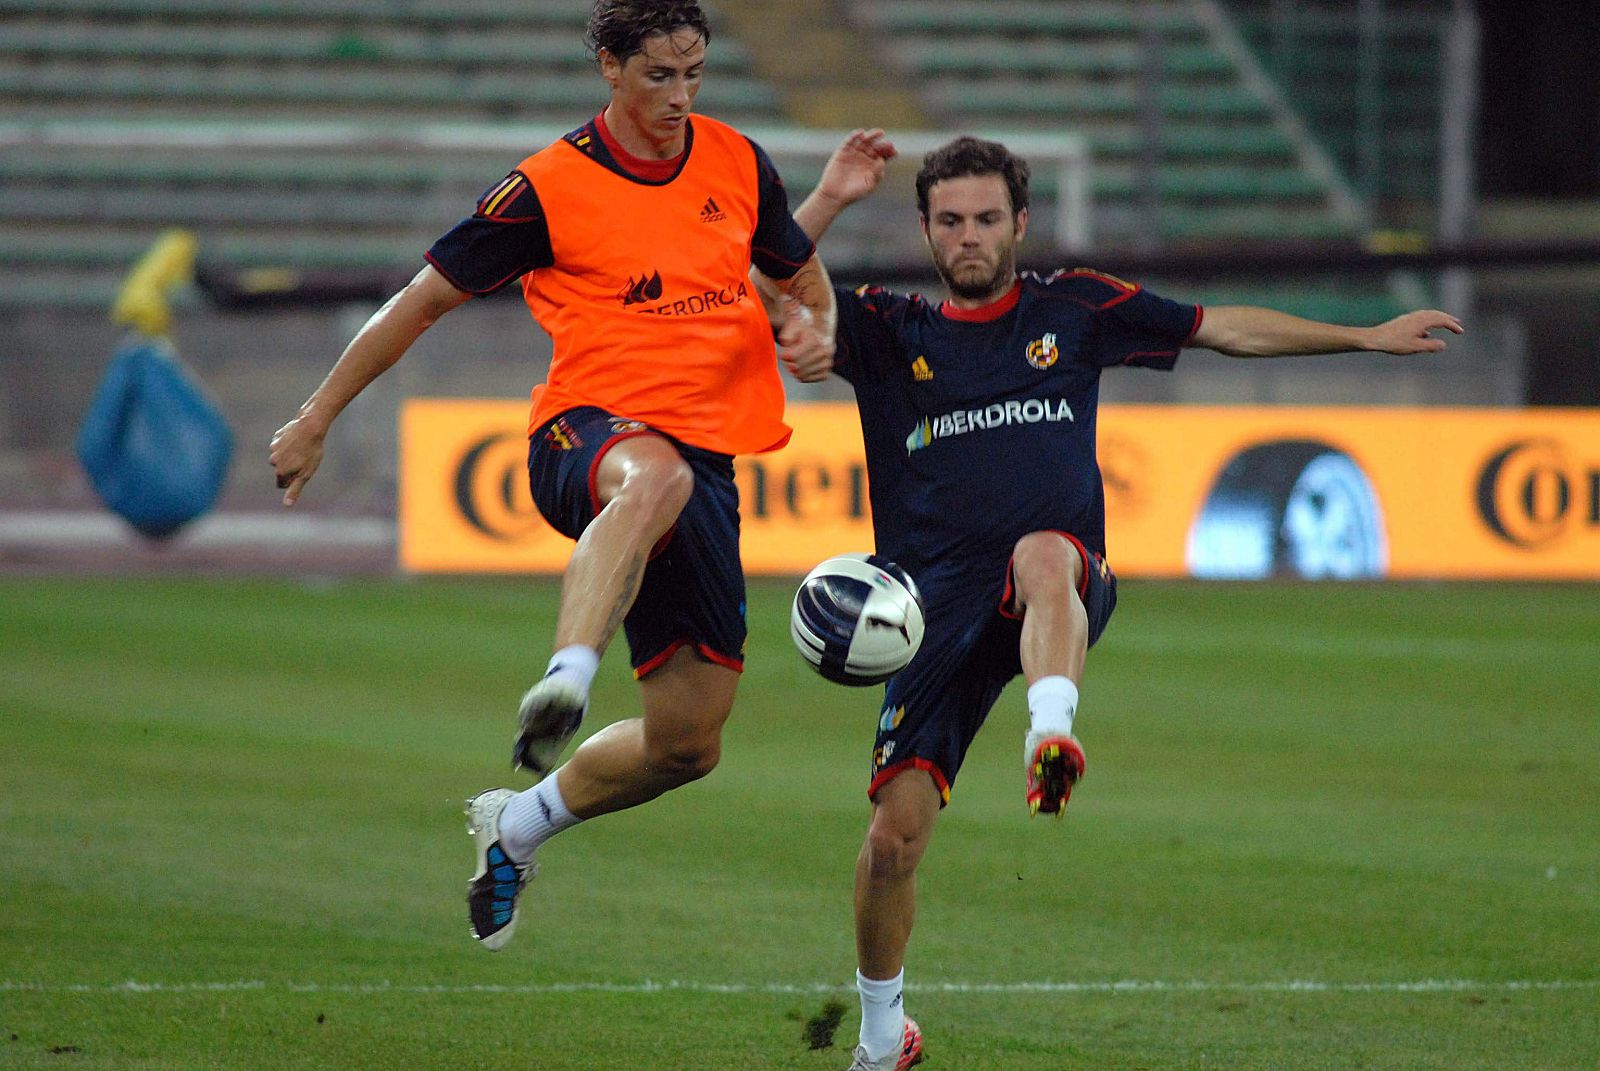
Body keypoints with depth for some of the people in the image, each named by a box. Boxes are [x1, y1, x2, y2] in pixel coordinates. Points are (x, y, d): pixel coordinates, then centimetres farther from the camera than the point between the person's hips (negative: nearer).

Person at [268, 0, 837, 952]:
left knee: (688, 740, 2)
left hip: (706, 459, 5)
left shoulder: (737, 165, 9)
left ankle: (517, 826, 28)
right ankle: (565, 685, -64)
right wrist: (316, 420, 6)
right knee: (654, 481, -45)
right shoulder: (550, 188, -3)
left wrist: (817, 332, 0)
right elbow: (424, 301, 5)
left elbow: (807, 278, 25)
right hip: (588, 435, -5)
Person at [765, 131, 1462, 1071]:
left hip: (1069, 589, -1)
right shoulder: (889, 331, 12)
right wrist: (828, 202, -10)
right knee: (895, 832, -7)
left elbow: (1228, 328, 21)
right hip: (940, 605, 1)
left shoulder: (1073, 309, 14)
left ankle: (1052, 737, -63)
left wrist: (1368, 337, 21)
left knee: (1041, 555, -39)